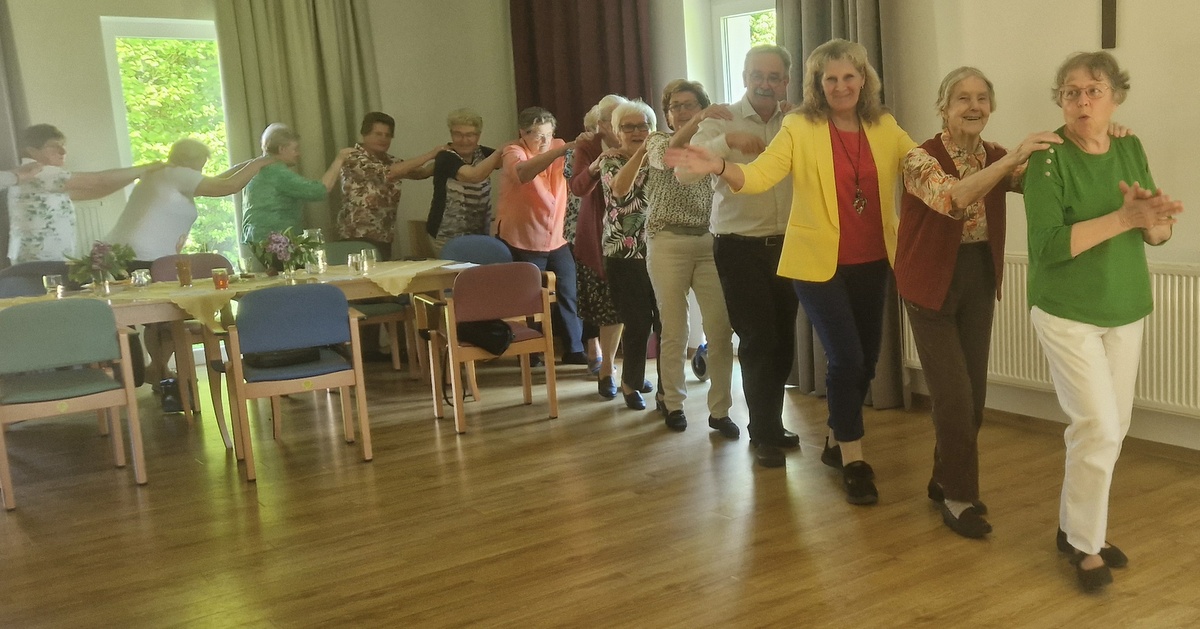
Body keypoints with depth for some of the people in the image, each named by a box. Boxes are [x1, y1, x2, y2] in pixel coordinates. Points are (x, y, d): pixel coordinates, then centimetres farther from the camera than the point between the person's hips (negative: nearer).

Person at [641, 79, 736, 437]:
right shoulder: (658, 141, 5)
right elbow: (666, 157, -19)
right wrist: (698, 122, -34)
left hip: (709, 243, 2)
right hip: (669, 244, -2)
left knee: (721, 329, -5)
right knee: (674, 330, 3)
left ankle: (719, 410, 4)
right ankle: (674, 403, 18)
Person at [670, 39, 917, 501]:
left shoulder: (885, 127, 5)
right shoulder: (800, 128, -8)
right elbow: (759, 175, -19)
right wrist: (721, 168, -38)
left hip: (871, 262, 5)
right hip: (819, 263, -5)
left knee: (866, 359, 13)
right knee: (845, 358, -9)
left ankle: (836, 442, 35)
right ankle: (853, 461, 9)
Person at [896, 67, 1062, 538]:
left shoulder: (995, 158, 3)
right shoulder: (921, 158, -15)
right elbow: (951, 198, -35)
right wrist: (1012, 159, -43)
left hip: (979, 282, 6)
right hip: (933, 284, -6)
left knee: (974, 392, 10)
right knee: (954, 395, -4)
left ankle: (945, 481, 29)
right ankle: (959, 496, 12)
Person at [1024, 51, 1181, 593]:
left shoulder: (1131, 150, 5)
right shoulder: (1047, 159, -13)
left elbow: (1160, 235, 4)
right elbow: (1048, 247, -22)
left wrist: (1153, 214, -18)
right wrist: (1122, 218, -28)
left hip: (1126, 312, 6)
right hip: (1067, 314, -6)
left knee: (1112, 429, 11)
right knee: (1099, 428, -8)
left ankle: (1073, 527, 28)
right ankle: (1085, 544, 11)